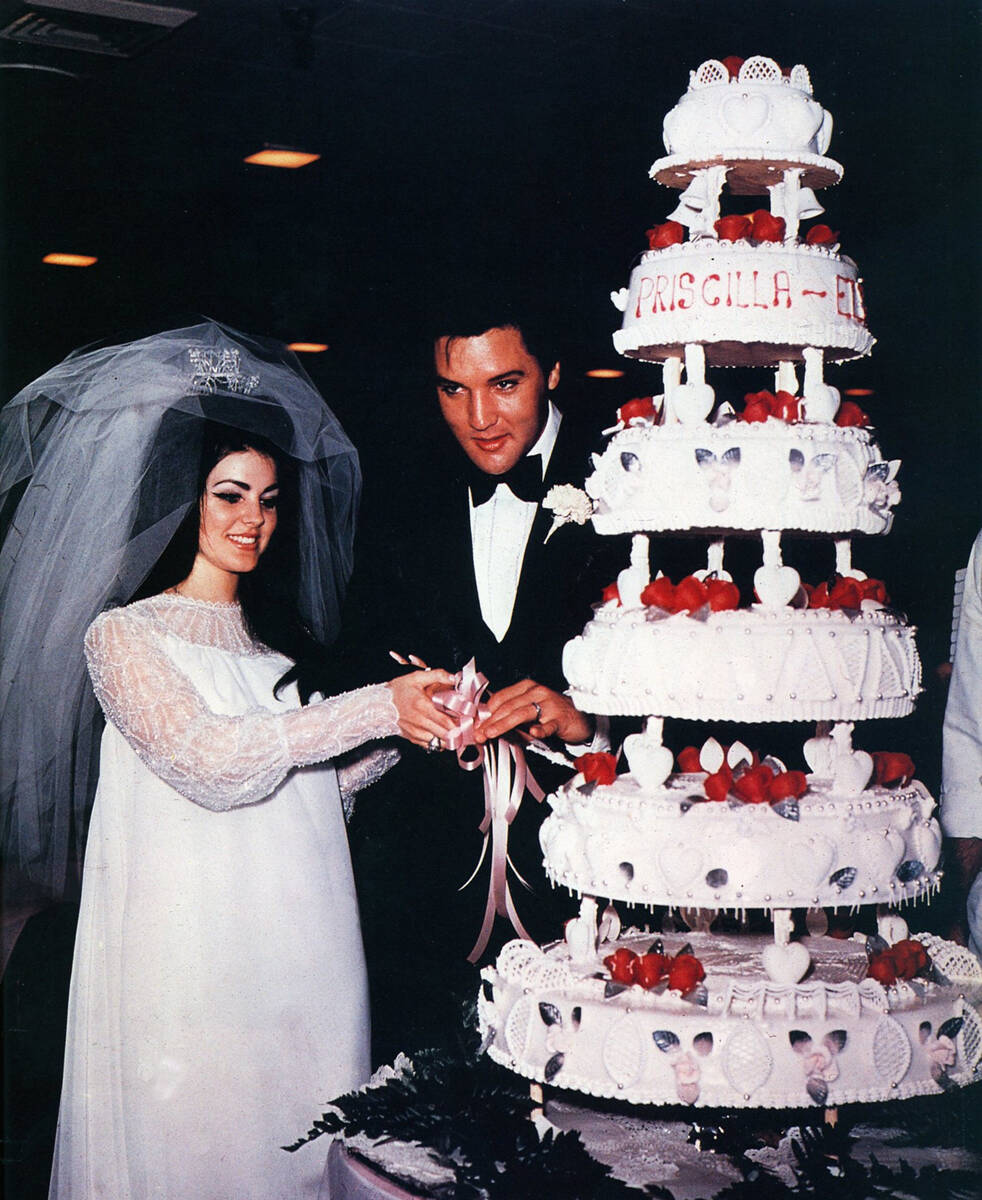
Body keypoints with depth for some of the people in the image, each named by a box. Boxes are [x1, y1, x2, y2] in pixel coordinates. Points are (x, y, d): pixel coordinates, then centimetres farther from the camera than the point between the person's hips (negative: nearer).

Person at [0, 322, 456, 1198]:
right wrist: (377, 709, -21)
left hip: (298, 952, 5)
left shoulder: (276, 639, 15)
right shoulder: (124, 635, -4)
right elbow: (206, 759, -18)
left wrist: (409, 733, -4)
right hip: (194, 958, -5)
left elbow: (310, 788, 12)